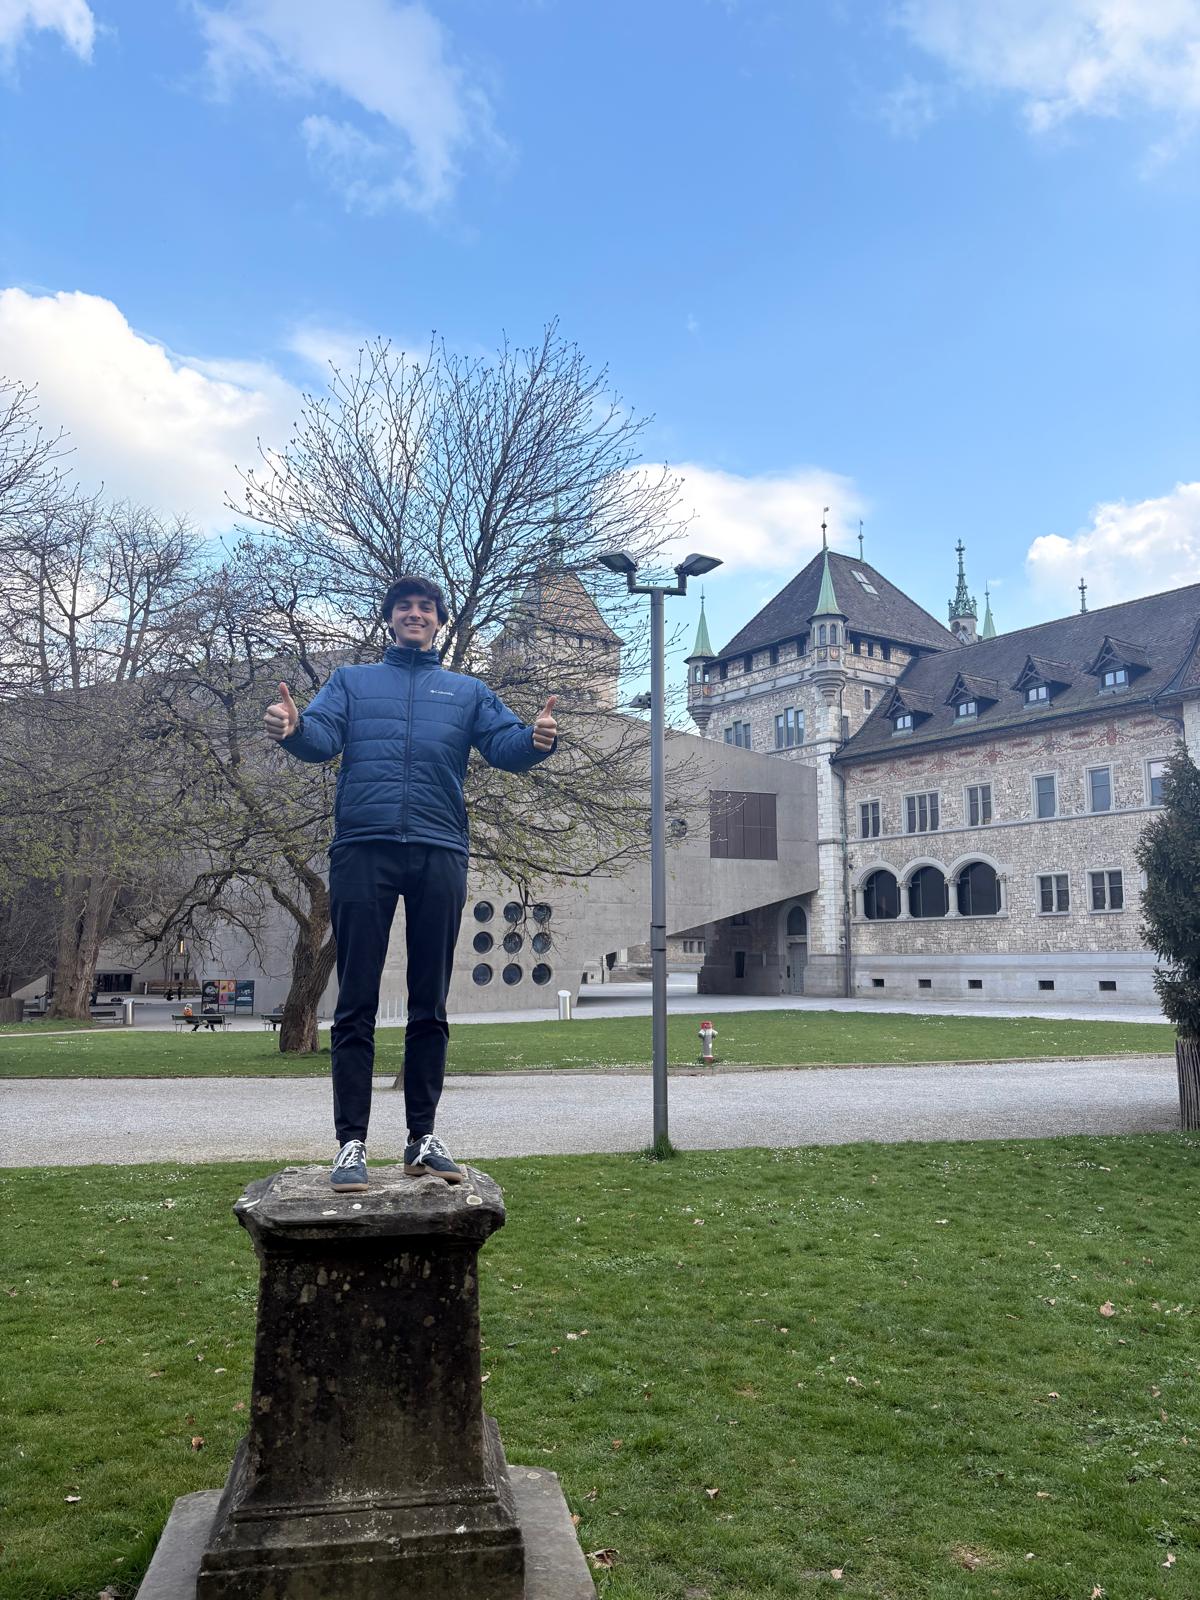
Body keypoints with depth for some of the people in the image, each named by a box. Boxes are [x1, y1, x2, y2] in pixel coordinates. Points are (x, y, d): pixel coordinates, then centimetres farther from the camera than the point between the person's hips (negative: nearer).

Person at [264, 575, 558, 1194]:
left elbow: (506, 744, 4)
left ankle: (423, 1136, 14)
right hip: (362, 850, -1)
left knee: (430, 1004, 5)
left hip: (438, 854, 1)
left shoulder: (468, 691, 19)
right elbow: (321, 738, 1)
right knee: (356, 1004, -1)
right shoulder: (352, 681, 18)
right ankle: (351, 1143, 4)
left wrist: (537, 738, -19)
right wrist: (292, 728, -23)